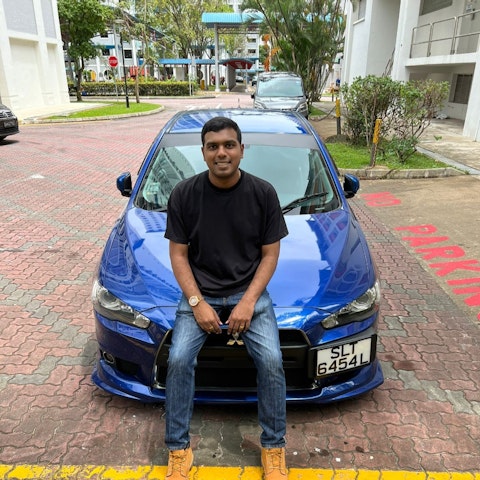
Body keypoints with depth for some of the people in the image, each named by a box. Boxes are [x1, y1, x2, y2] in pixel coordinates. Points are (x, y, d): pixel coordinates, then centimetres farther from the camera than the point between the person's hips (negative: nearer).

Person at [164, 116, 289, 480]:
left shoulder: (263, 193, -6)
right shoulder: (184, 194, -5)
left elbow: (270, 254, -2)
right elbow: (178, 254, -1)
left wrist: (248, 301, -14)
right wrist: (197, 302, -13)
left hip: (250, 292, 0)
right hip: (199, 292, 1)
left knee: (271, 361, -20)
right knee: (179, 360, -20)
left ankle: (274, 448, 4)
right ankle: (178, 449, 2)